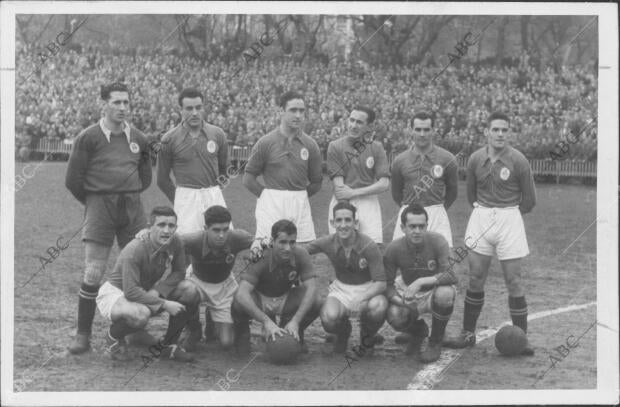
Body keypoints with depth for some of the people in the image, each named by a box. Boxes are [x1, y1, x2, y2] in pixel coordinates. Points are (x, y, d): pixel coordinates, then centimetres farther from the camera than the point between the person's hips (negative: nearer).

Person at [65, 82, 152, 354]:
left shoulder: (138, 138, 11)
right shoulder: (89, 138, -3)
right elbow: (73, 180, 1)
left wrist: (129, 197, 15)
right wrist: (95, 202, 9)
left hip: (133, 209, 4)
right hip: (99, 209, -4)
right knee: (93, 274, -9)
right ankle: (83, 335, -3)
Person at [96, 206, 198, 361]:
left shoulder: (175, 243, -14)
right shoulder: (134, 250, -32)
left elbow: (179, 273, -1)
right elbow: (131, 292, -35)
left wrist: (157, 291, -19)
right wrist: (164, 304, -34)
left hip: (147, 292, 7)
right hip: (115, 292, -7)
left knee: (190, 291, -13)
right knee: (140, 314, -40)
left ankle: (169, 345, 3)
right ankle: (113, 337, -3)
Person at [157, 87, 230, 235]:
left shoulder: (217, 134, 6)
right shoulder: (169, 139, 0)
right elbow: (162, 179, 7)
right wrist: (178, 201, 7)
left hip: (214, 195, 3)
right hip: (185, 194, -2)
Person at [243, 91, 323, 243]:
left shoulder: (310, 144, 8)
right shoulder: (266, 142, 1)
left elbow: (316, 183, 15)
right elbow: (248, 179, 4)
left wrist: (299, 196, 7)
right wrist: (267, 195, 1)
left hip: (301, 206, 2)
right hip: (271, 206, -2)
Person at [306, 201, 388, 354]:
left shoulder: (369, 246, -21)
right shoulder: (329, 243, -12)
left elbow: (381, 283, -22)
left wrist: (359, 300, -38)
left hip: (368, 290, -1)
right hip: (341, 289, 2)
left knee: (378, 307, -38)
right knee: (329, 318, -32)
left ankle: (367, 336, 2)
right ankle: (343, 332, 11)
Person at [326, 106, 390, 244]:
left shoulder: (376, 148, 8)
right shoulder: (335, 147, 3)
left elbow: (384, 184, -1)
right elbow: (338, 186, -4)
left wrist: (354, 192, -10)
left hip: (368, 203, 1)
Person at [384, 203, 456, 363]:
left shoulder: (437, 241, -22)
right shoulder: (394, 249, -15)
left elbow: (451, 275, -32)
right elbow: (387, 284, -9)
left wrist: (421, 281, -43)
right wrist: (397, 299, -32)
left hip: (434, 291, -1)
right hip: (408, 292, 1)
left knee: (445, 293, -38)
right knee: (394, 317, -31)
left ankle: (435, 342, -11)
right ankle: (419, 331, 10)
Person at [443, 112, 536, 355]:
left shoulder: (518, 161, -8)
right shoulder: (475, 159, 3)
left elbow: (529, 200, 1)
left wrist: (508, 214, 9)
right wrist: (483, 211, 9)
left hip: (509, 219, -3)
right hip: (480, 218, 3)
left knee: (513, 281, -3)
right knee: (475, 279, 5)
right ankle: (468, 334, 13)